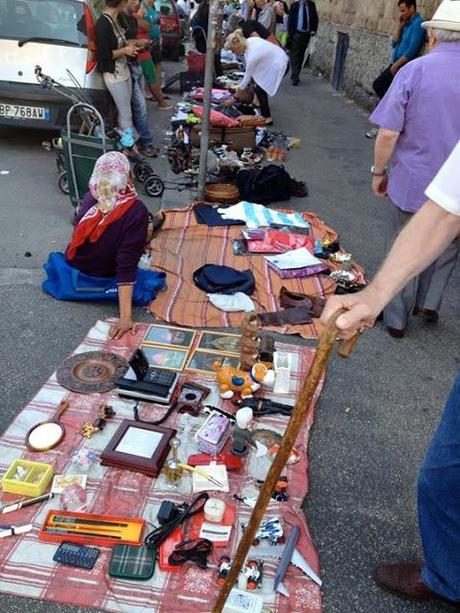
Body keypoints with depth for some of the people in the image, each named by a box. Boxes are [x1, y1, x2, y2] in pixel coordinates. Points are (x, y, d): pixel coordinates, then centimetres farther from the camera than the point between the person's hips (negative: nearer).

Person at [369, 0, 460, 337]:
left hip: (410, 183, -2)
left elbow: (388, 133, -14)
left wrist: (379, 172, 1)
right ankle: (428, 304, 36)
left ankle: (397, 319, 26)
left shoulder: (414, 70, -11)